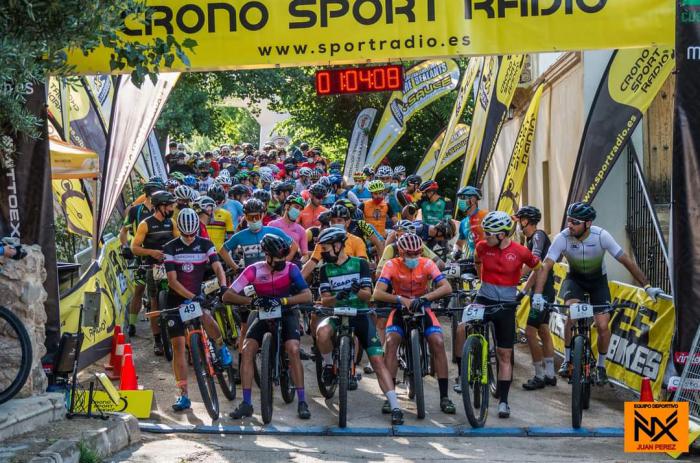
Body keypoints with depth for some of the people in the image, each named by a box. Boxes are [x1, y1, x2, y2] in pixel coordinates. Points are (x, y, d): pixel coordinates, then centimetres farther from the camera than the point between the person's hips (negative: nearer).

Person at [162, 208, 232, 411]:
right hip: (176, 300, 0)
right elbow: (172, 280, -15)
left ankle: (221, 347, -1)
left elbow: (217, 267, -15)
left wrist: (223, 286, -36)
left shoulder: (205, 245, -3)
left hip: (198, 295, 0)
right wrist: (191, 297, -29)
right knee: (178, 345, -5)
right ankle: (183, 395, -1)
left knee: (206, 318, -34)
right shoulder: (170, 248, -8)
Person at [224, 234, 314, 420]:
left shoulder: (290, 269, -18)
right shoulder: (254, 270, -17)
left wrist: (282, 300, -41)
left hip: (287, 315, -2)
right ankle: (246, 404, -11)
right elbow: (227, 296, -19)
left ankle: (302, 402, -17)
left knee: (293, 349, -26)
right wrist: (252, 301, -35)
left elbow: (308, 296, -28)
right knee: (247, 350, -19)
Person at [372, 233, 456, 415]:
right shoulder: (392, 265, -16)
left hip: (422, 310, 1)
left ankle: (444, 397, -12)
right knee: (391, 342, -26)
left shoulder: (427, 264, -14)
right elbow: (377, 293, -26)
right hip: (400, 310, 0)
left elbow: (447, 288, -25)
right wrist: (402, 300, -40)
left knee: (438, 342, -21)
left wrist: (424, 298, -39)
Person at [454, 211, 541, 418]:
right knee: (461, 330, -27)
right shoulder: (482, 247, -4)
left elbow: (539, 269, 8)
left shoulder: (520, 251, -10)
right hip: (484, 300, 1)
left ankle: (503, 401, 12)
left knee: (505, 355, 4)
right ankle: (462, 375, -8)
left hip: (507, 305, -1)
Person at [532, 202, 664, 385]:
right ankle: (567, 360, -10)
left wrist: (647, 286, -23)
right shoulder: (562, 238, -27)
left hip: (598, 279, 0)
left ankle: (601, 366, 12)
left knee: (602, 325, -13)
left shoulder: (601, 236, -28)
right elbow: (546, 267, -29)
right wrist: (537, 294, -43)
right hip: (575, 278, 0)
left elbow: (627, 261, -21)